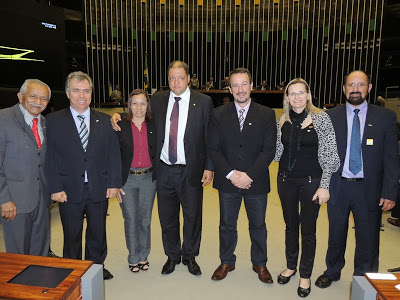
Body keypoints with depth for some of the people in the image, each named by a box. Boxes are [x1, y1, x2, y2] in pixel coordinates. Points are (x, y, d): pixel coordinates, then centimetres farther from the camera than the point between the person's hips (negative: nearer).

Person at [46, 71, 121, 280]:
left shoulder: (104, 121, 3)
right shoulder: (54, 120, -2)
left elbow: (113, 153, 2)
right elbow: (50, 157, -4)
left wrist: (114, 183, -4)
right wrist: (55, 188, -9)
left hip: (99, 190, 2)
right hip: (69, 191, -1)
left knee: (98, 233, 17)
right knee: (72, 235, 14)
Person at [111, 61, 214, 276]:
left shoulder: (203, 102, -4)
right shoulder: (157, 100, 4)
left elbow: (210, 137, -4)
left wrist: (209, 167, -7)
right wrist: (118, 116, -3)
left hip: (191, 170, -2)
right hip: (164, 170, 3)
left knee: (192, 215, 13)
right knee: (167, 216, 15)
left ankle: (189, 256, 36)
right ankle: (172, 256, 38)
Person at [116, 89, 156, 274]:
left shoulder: (153, 127, 3)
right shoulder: (120, 127, -3)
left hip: (149, 178, 2)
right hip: (127, 179, -2)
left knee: (145, 219, 11)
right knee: (131, 219, 3)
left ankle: (143, 256, 29)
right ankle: (133, 258, 22)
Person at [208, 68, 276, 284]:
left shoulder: (267, 115, -2)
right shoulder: (219, 114, 0)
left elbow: (269, 150, -7)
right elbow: (213, 149, -3)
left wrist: (249, 175, -16)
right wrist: (230, 174, -14)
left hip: (256, 182, 0)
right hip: (227, 181, 1)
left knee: (258, 225, 16)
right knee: (227, 225, 15)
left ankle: (259, 263, 37)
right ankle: (226, 262, 37)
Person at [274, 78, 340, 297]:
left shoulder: (321, 118, -9)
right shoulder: (283, 120, 3)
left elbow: (329, 154, -10)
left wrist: (324, 186, -13)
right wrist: (275, 136, -5)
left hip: (311, 181, -3)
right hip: (286, 180, 4)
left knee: (308, 230, 7)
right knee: (290, 225, 17)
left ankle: (305, 275, 26)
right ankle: (290, 266, 36)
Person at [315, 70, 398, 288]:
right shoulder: (331, 117, 0)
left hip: (369, 189, 0)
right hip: (338, 186, 1)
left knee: (368, 239, 10)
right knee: (336, 235, 17)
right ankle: (332, 271, 40)